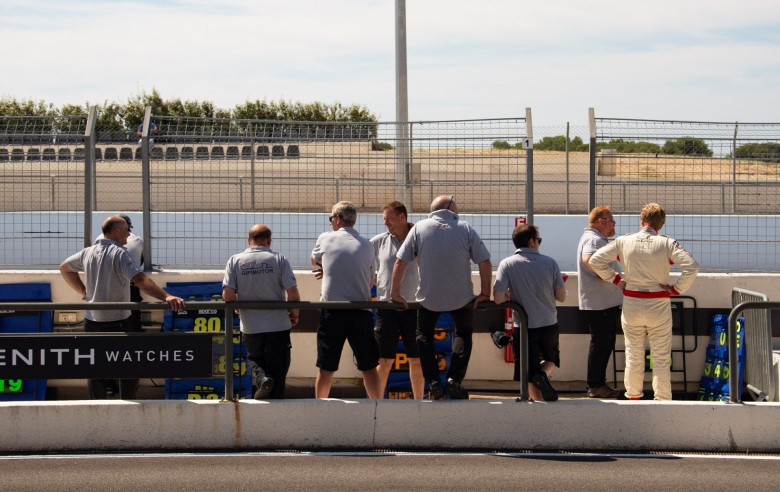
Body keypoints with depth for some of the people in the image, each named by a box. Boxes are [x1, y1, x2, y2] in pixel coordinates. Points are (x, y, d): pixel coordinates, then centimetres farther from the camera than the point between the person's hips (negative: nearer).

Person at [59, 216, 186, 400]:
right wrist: (166, 296, -40)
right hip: (117, 323, -6)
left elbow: (64, 267, 23)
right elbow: (139, 279, -31)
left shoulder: (88, 252, 6)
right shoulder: (119, 253, -16)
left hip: (92, 322, 6)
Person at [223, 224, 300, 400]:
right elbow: (293, 293, -12)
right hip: (278, 324, -1)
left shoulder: (235, 261, -3)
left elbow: (227, 295, -9)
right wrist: (294, 314, 8)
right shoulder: (278, 259, -7)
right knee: (278, 366, 12)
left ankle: (262, 378, -3)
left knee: (255, 357, 25)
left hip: (250, 325, 2)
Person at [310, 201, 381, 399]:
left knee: (326, 367, 6)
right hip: (361, 312, 1)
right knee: (369, 366, 9)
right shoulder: (367, 245, 6)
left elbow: (314, 260, 22)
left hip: (332, 310, -1)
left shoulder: (325, 238, 1)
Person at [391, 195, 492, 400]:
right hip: (461, 297, 0)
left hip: (429, 298, 0)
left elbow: (400, 262, -3)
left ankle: (433, 382, 6)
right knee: (463, 333, 24)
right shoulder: (465, 228, -1)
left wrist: (395, 293, 4)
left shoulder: (419, 228, 1)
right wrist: (485, 293, 4)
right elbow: (485, 262, -5)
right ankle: (454, 379, 6)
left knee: (424, 334, 23)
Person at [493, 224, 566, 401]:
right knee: (550, 359, 24)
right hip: (549, 325, 2)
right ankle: (543, 375, -6)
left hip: (524, 327, -1)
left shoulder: (507, 264, -8)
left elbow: (498, 299, -15)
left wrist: (514, 297, 7)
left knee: (530, 375, 10)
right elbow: (561, 296, 0)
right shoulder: (550, 263, -3)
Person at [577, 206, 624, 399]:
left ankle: (598, 384, 19)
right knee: (600, 343, -6)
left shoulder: (597, 239, 21)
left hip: (606, 301, 11)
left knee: (605, 343, 14)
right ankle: (595, 386, -1)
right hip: (599, 302, -11)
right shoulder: (593, 239, -15)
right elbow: (588, 259, -36)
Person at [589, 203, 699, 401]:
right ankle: (662, 399, 6)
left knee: (633, 355, 13)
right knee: (660, 358, 4)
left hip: (631, 304, 2)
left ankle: (633, 396, 20)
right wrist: (676, 288, -6)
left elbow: (595, 260, 1)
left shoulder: (623, 241, -1)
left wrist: (615, 279, 8)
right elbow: (691, 266, -17)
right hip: (658, 306, -2)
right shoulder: (667, 243, -7)